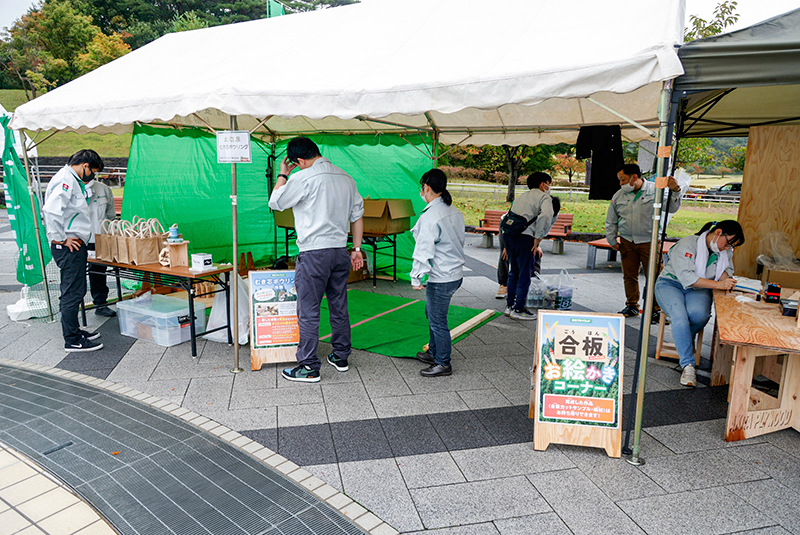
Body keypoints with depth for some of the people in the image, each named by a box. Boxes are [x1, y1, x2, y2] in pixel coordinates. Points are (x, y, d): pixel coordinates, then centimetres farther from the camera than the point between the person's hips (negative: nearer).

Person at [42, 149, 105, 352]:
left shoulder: (74, 180, 17)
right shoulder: (65, 180, -15)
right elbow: (50, 210, -27)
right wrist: (61, 239, -21)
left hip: (76, 244, 11)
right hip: (69, 246, -11)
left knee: (75, 291, 18)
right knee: (72, 293, -5)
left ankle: (74, 331, 30)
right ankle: (72, 341, 2)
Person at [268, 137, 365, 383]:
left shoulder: (304, 178, -11)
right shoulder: (346, 178, 9)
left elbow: (275, 202, -2)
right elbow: (357, 215, 12)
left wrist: (283, 174, 10)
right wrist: (357, 248, 18)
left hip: (314, 252, -7)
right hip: (340, 251, 7)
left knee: (308, 312, 0)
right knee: (339, 307, 16)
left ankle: (309, 367, 6)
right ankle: (340, 357, 27)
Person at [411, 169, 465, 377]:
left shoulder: (430, 217, -21)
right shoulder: (455, 212, 6)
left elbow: (424, 251, -20)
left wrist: (416, 278, -11)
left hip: (441, 279, -10)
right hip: (456, 273, 10)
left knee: (437, 321, 4)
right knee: (431, 313, 24)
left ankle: (443, 364, 18)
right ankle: (434, 352, 39)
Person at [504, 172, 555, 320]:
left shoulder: (522, 196, 27)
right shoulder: (544, 197, 4)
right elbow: (546, 216, -17)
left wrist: (507, 247, 25)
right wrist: (537, 241, -12)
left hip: (508, 235, 7)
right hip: (524, 237, -7)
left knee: (514, 272, 18)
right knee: (524, 274, 2)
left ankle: (509, 306, 24)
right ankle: (518, 309, 7)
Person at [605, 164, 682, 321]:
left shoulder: (656, 190, -4)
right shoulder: (619, 196, 7)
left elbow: (672, 208, -7)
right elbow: (610, 221, 15)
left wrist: (675, 191, -22)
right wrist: (612, 241, 11)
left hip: (650, 242, -4)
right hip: (627, 242, 4)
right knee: (629, 276, 11)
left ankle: (655, 310, 9)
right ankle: (632, 306, 26)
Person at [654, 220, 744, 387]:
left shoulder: (726, 251, 3)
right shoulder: (687, 245, -20)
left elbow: (726, 269, 18)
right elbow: (686, 277, -28)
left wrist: (725, 278, -8)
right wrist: (718, 284, -34)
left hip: (699, 289, 5)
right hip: (671, 284, -4)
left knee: (699, 314, -30)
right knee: (680, 317, -32)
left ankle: (684, 340, 4)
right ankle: (688, 365, -25)